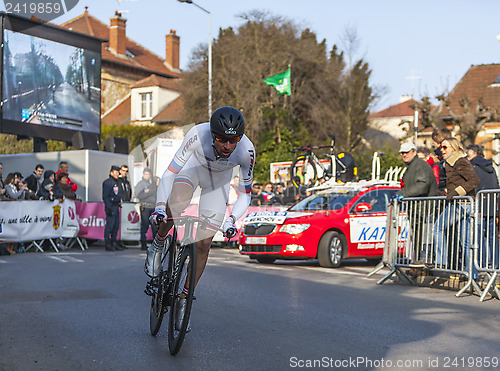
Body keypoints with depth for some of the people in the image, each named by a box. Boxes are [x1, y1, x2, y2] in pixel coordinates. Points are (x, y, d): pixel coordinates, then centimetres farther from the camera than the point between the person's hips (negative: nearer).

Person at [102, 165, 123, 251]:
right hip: (110, 206, -9)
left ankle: (114, 243, 17)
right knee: (109, 225, -9)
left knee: (116, 225, 10)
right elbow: (105, 196, -15)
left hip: (116, 206, 9)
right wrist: (109, 208, -21)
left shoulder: (116, 183, 19)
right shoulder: (107, 182, -10)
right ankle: (107, 244, -6)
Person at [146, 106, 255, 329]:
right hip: (193, 167, -1)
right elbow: (169, 173, -33)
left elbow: (245, 195, -21)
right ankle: (157, 246, -4)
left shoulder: (246, 150, -34)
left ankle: (184, 299, 13)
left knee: (203, 244, -5)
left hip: (218, 181, 1)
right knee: (176, 203, -35)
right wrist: (160, 206, -46)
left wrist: (231, 219, -37)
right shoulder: (199, 135, -38)